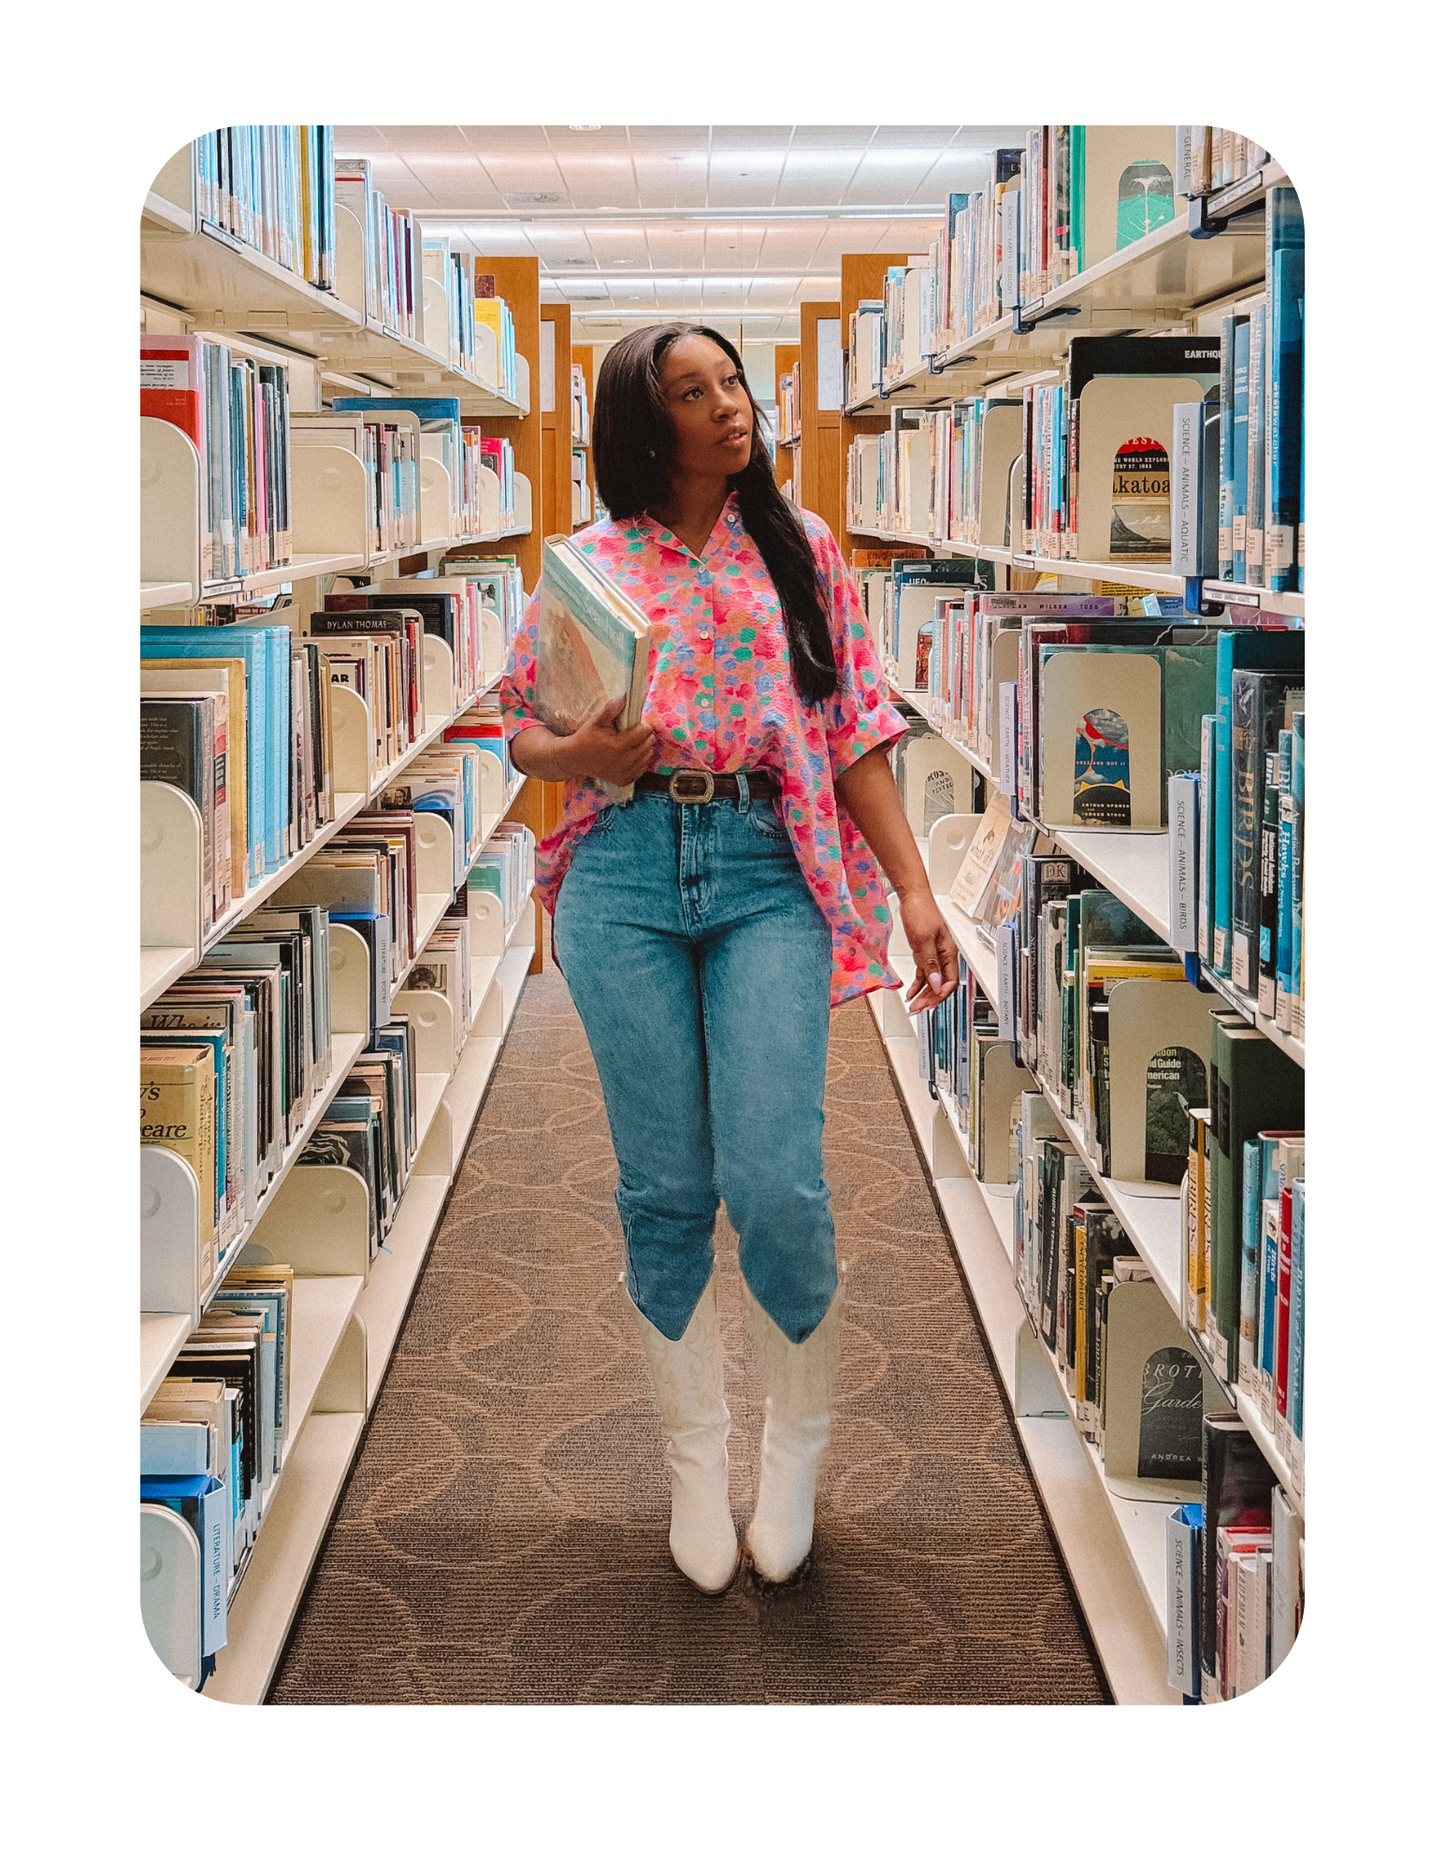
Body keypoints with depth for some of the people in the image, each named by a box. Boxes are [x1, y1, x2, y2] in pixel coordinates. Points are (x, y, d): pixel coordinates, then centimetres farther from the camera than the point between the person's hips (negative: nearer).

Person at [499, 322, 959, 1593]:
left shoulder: (800, 548, 11)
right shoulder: (592, 562, 10)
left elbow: (856, 732, 9)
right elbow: (521, 725, 14)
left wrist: (916, 891, 1)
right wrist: (584, 753, -9)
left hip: (770, 870, 0)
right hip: (626, 875, 1)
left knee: (774, 1180, -11)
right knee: (665, 1187, 2)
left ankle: (797, 1442, 14)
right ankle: (696, 1454, 19)